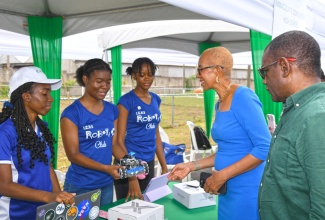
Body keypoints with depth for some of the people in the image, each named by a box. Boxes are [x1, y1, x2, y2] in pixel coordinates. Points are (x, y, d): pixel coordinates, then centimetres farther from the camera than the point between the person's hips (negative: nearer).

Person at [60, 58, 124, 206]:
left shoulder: (112, 110, 3)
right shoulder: (71, 113, -13)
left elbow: (114, 144, 8)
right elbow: (73, 154, -14)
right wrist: (106, 168, -24)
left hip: (107, 184, 5)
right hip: (80, 187, -5)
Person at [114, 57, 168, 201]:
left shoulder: (156, 99, 7)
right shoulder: (126, 101, -11)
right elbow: (120, 140, -13)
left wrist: (164, 166, 10)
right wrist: (131, 176, -19)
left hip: (149, 162, 6)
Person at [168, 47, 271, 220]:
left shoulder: (243, 97, -16)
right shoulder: (220, 104, 9)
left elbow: (265, 147, -20)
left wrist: (223, 175, -19)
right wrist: (192, 166, 9)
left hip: (248, 190, -8)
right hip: (228, 190, 8)